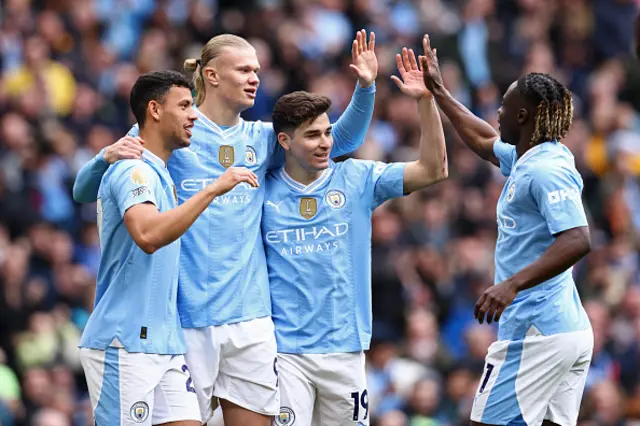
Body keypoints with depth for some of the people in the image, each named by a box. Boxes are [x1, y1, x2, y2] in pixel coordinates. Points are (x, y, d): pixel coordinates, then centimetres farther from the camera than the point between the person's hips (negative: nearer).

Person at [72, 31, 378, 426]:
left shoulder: (261, 139, 13)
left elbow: (341, 140, 15)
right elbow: (84, 191, 0)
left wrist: (365, 88, -2)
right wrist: (107, 158, -22)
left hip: (250, 317, 4)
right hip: (186, 318, -4)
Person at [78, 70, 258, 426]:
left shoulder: (161, 174, 18)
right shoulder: (133, 170, -13)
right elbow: (147, 235, -32)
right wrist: (213, 189, -31)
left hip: (166, 342, 10)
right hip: (124, 344, -10)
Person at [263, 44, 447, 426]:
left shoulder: (356, 179, 3)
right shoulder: (263, 190, 1)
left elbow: (434, 170, -2)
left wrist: (425, 100, -11)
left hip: (344, 348, 2)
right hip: (283, 348, -2)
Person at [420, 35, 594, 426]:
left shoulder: (548, 170, -15)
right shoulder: (527, 159, 14)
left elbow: (578, 241, -26)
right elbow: (485, 142, 35)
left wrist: (513, 284, -33)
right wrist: (438, 92, 39)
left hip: (535, 332, -10)